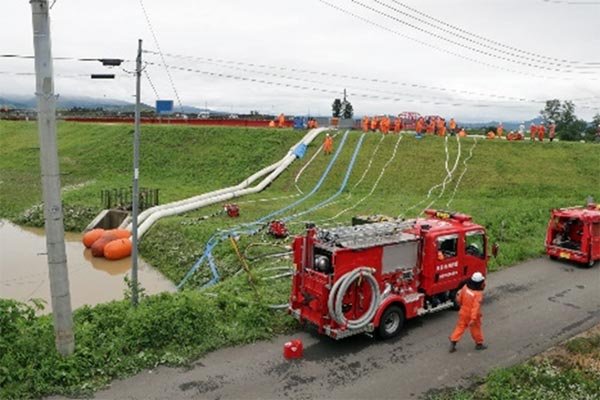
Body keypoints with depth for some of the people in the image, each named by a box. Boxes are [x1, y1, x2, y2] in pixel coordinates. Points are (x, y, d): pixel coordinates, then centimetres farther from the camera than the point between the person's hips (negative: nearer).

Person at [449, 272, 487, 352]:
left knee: (460, 327, 14)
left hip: (463, 313, 5)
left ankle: (453, 342, 10)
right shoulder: (478, 294, -26)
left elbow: (459, 298, 4)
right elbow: (476, 307, -29)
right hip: (472, 315, -5)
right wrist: (473, 319, -29)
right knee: (476, 329, 15)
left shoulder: (465, 287, -9)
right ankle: (479, 344, 34)